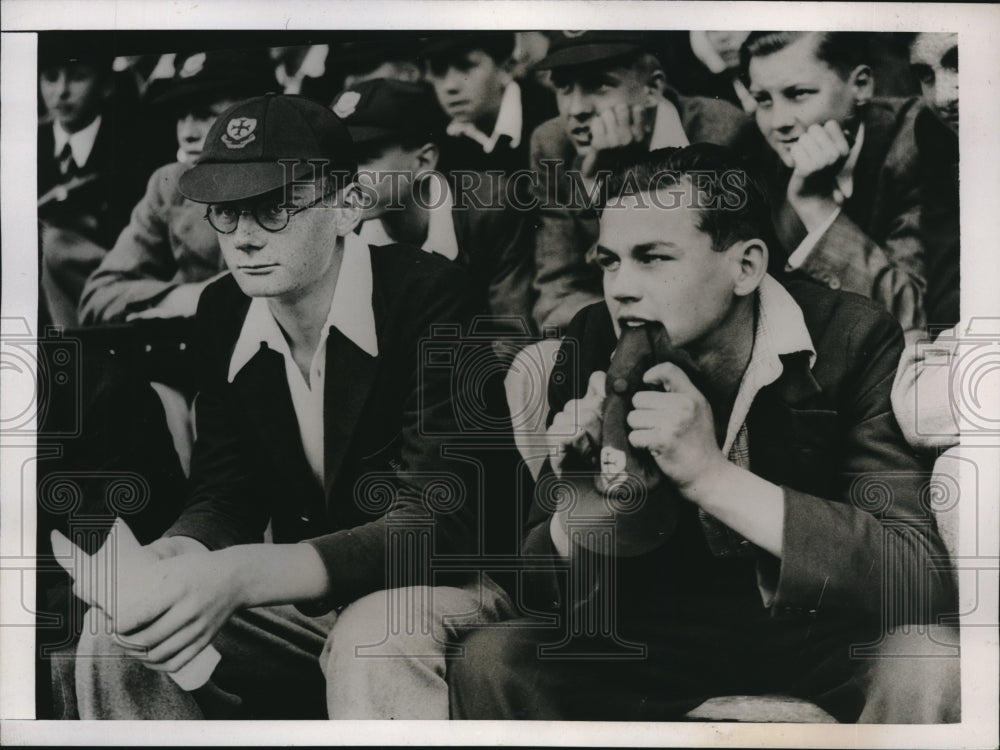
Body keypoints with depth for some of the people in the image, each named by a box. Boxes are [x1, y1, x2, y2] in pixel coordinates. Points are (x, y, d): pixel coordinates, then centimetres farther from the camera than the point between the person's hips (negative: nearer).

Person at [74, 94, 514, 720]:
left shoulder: (430, 296, -20)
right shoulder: (222, 311, -1)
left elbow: (436, 524, -27)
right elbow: (226, 494, 2)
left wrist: (241, 574, -39)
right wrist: (170, 557, -23)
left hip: (438, 589, -5)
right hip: (302, 601, 6)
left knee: (373, 648, -38)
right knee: (114, 641, -14)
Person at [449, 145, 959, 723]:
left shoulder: (852, 343, -15)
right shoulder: (594, 345, -7)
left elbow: (926, 577, -25)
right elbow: (543, 584, 0)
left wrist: (711, 474, -33)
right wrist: (579, 509, -25)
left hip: (826, 637, -2)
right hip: (663, 640, 2)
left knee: (931, 670, -32)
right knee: (492, 661, -20)